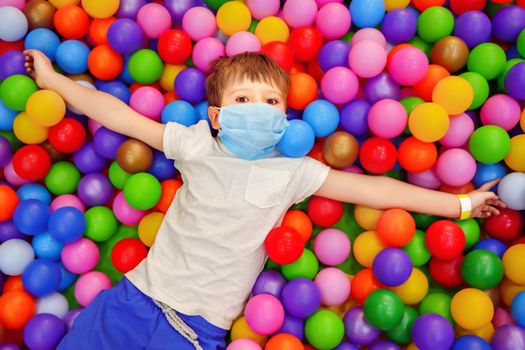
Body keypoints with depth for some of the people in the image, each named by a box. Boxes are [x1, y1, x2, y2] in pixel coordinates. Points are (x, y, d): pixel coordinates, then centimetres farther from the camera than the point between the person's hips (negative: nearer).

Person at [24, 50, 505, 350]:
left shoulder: (291, 173, -5)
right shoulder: (195, 146, -1)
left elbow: (372, 188, -8)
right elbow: (120, 116, 3)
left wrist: (460, 204, -8)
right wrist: (51, 79, 7)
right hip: (138, 293, 3)